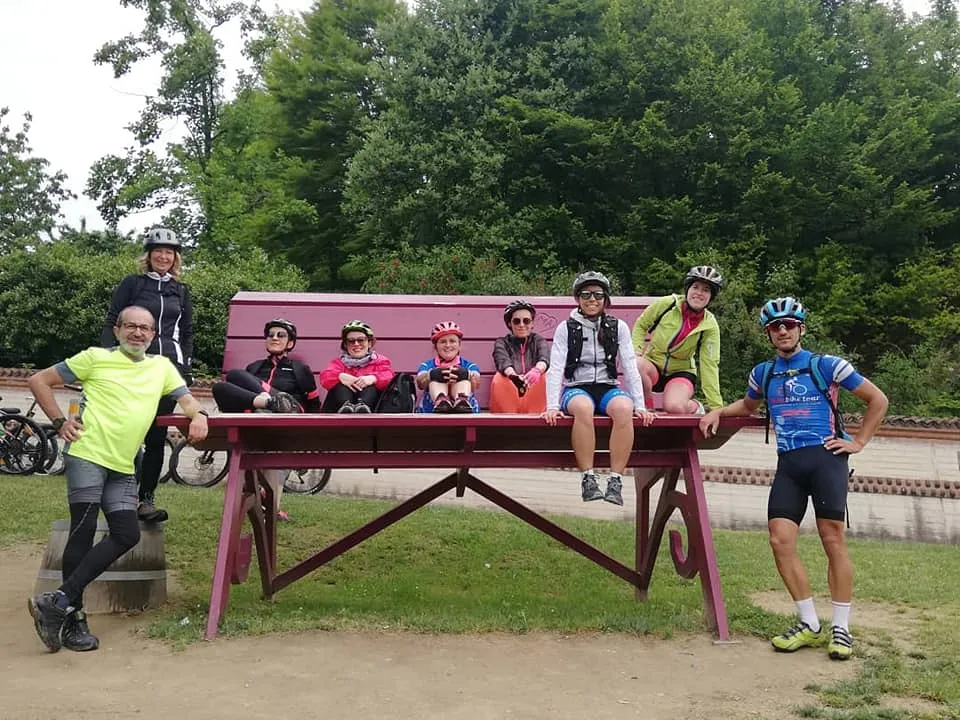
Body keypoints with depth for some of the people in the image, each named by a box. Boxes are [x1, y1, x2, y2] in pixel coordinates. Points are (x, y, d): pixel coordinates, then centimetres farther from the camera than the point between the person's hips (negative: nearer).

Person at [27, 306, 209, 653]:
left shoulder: (162, 366, 15)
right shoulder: (96, 358, 5)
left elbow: (187, 399, 9)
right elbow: (40, 381, 8)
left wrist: (198, 415, -14)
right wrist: (59, 422, -2)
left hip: (122, 467, 5)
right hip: (87, 454, -5)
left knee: (127, 534, -3)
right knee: (84, 530, -7)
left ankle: (59, 601, 3)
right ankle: (73, 618, 2)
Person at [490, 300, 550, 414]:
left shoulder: (539, 340, 14)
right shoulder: (502, 342, 11)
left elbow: (545, 358, -12)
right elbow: (503, 362, -14)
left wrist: (537, 370, -38)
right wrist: (513, 376, -40)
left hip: (534, 396, 1)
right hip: (508, 394, -1)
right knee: (499, 379, -28)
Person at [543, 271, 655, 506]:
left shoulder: (618, 327, 9)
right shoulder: (566, 328, 4)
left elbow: (631, 368, 3)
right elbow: (555, 369, -5)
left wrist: (640, 405, -8)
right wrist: (552, 406, -18)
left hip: (608, 388, 2)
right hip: (576, 389, -1)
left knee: (624, 408, -34)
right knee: (584, 407, -38)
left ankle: (615, 482, -30)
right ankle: (588, 480, -31)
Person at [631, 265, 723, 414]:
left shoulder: (710, 326, -11)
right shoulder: (667, 304, -11)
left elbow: (709, 365, -12)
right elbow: (641, 325, 4)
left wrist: (716, 407, -16)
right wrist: (636, 350, -13)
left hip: (681, 372, -1)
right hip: (653, 364, 1)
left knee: (675, 407, -33)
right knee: (637, 364, -36)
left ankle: (694, 406, 5)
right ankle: (647, 408, -11)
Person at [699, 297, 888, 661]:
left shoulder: (825, 365, 2)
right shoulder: (763, 373, 15)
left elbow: (878, 399, 7)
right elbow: (748, 404, 35)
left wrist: (858, 442, 2)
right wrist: (718, 411, 17)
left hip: (825, 457, -4)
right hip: (788, 463, 4)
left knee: (832, 539, -6)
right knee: (780, 540, -6)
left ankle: (840, 627, 6)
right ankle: (810, 625, 6)